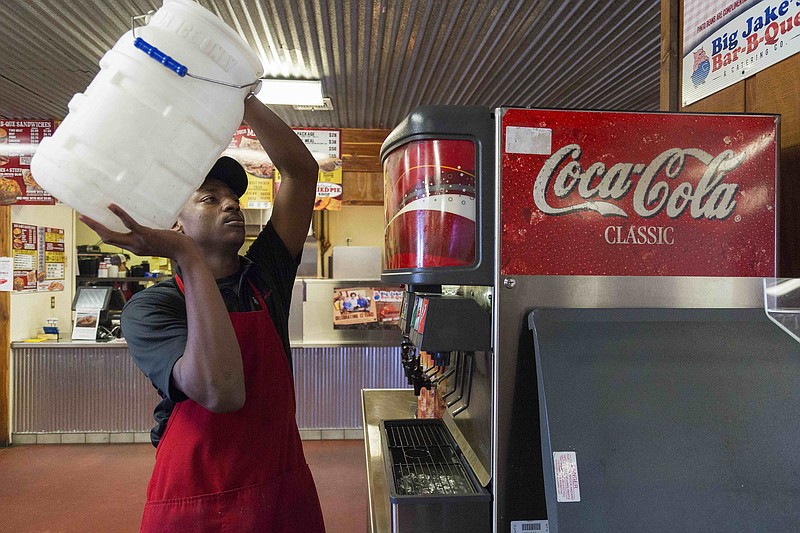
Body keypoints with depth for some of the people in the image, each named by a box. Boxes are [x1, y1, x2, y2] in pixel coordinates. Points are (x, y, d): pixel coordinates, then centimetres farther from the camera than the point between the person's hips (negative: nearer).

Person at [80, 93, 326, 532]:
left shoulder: (265, 275, 1)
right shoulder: (148, 308, -11)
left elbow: (301, 170, -5)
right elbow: (221, 391, -30)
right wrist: (186, 255, -30)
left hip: (285, 490, 4)